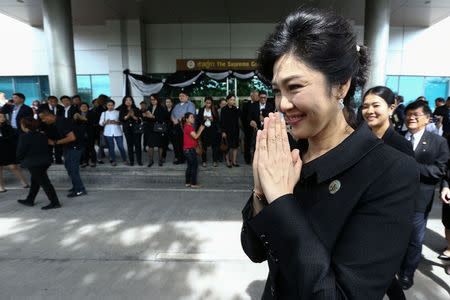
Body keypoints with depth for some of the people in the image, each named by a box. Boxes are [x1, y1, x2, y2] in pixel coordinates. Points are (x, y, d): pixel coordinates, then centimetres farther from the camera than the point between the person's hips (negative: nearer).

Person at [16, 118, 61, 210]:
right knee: (35, 181, 21)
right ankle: (29, 200, 35)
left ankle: (55, 203, -4)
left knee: (44, 183, -6)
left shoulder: (24, 137, -14)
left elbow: (20, 153, -10)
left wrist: (21, 160, 13)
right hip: (45, 161, 8)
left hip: (33, 163, -8)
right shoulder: (42, 136, 8)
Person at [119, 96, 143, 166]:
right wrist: (127, 116, -15)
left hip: (136, 129, -1)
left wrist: (133, 116, -16)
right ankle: (131, 161, 9)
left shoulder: (136, 110, 6)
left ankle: (139, 160, 4)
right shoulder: (122, 111, 10)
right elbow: (120, 119, -1)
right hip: (127, 130, 1)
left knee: (137, 144, -4)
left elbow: (140, 119, -1)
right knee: (130, 145, 1)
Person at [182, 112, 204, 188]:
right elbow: (195, 136, -21)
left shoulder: (187, 126, 16)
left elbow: (195, 135, 16)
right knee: (194, 166, -4)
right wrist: (201, 129, -9)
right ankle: (193, 184, 2)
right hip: (190, 149, -10)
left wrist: (199, 129, 6)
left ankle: (188, 183, 20)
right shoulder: (189, 127, -15)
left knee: (190, 166, 14)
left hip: (187, 149, 10)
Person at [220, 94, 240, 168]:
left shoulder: (235, 109, 7)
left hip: (235, 130, 3)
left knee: (235, 146, 5)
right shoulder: (224, 110, -2)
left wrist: (236, 108, -11)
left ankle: (234, 161, 13)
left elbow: (238, 117, -9)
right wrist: (223, 132, -10)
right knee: (227, 147, 3)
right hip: (227, 131, -3)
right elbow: (222, 121, -5)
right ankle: (228, 162, 13)